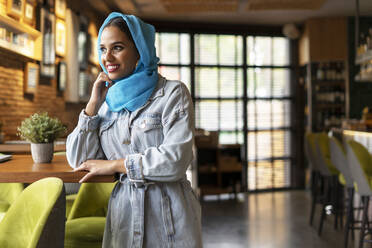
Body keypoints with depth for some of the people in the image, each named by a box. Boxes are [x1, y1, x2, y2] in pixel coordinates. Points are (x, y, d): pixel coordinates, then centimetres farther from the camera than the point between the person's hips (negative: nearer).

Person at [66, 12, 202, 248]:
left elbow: (176, 159, -18)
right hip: (123, 213, 4)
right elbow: (78, 161, 2)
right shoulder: (107, 102, 7)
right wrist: (94, 103, -4)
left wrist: (115, 164, -10)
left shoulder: (172, 93, -7)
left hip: (169, 217, -4)